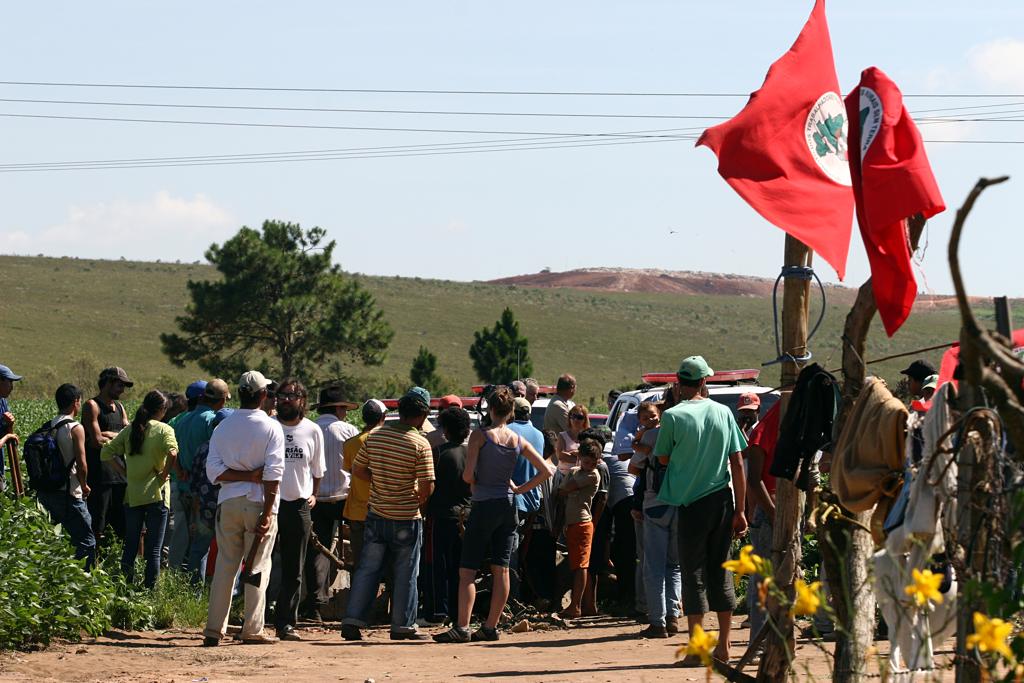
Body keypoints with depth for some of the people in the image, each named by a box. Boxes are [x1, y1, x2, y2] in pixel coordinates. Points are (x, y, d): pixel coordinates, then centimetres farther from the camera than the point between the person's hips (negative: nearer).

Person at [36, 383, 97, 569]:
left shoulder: (46, 427, 9)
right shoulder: (75, 428, -10)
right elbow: (81, 464, -14)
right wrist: (84, 486, 3)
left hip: (43, 493, 7)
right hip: (67, 494, -7)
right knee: (86, 542, -1)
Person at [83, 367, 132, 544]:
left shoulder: (120, 408, 19)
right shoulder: (92, 406, -5)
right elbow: (97, 441, -15)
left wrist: (108, 435, -8)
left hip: (120, 473, 8)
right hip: (99, 474, -8)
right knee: (96, 531, -7)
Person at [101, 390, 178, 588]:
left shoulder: (129, 430, 6)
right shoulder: (164, 430, -7)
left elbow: (106, 453, 1)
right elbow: (172, 454, -24)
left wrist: (125, 473, 6)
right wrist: (164, 475, -9)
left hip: (132, 495, 3)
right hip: (156, 494, -3)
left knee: (130, 547, 15)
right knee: (153, 550, 3)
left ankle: (126, 588, 6)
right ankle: (150, 589, 2)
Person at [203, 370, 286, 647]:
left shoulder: (222, 427, 6)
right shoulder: (271, 427, -6)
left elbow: (213, 470, -3)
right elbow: (273, 473, -13)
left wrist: (246, 475, -6)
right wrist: (267, 513, -13)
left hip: (228, 502, 3)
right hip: (258, 502, -3)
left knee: (224, 565, 7)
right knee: (258, 566, 3)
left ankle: (214, 629, 4)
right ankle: (253, 629, 2)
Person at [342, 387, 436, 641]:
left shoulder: (375, 436, 0)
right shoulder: (420, 444, -15)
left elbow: (357, 470, 7)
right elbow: (427, 487, -16)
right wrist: (417, 501, 4)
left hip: (376, 515, 4)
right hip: (406, 519, -4)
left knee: (367, 569, 9)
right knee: (405, 574, 7)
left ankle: (352, 620, 4)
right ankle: (403, 625, 11)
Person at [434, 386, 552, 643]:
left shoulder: (480, 435, -9)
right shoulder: (518, 441, 5)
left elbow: (468, 474, -15)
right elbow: (545, 471, 6)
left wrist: (475, 483, 6)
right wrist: (519, 489, 10)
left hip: (484, 506, -5)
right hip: (508, 506, 5)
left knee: (467, 571, -4)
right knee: (501, 570, 7)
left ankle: (462, 627, -11)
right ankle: (490, 627, 9)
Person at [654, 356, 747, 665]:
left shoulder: (673, 416, -10)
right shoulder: (723, 413, 1)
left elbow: (663, 458, 3)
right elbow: (738, 465, 1)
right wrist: (740, 510, 5)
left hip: (691, 502, -3)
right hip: (723, 500, 3)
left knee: (694, 572, 0)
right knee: (720, 570, 12)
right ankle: (723, 646, 14)